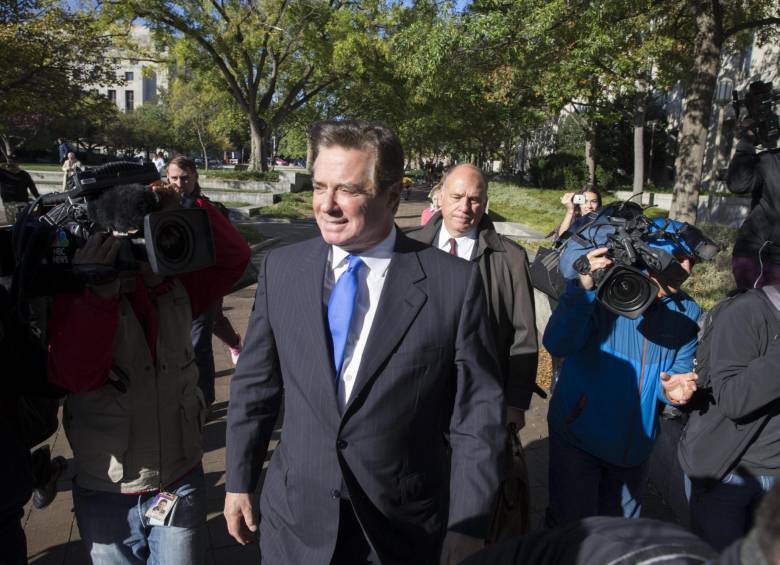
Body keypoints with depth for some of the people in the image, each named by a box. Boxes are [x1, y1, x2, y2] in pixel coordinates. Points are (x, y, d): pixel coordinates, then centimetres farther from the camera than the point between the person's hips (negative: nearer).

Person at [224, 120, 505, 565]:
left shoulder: (454, 282, -15)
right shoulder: (281, 269, -5)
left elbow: (477, 416, -10)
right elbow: (255, 385, 4)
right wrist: (239, 482, 8)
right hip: (296, 521, 3)